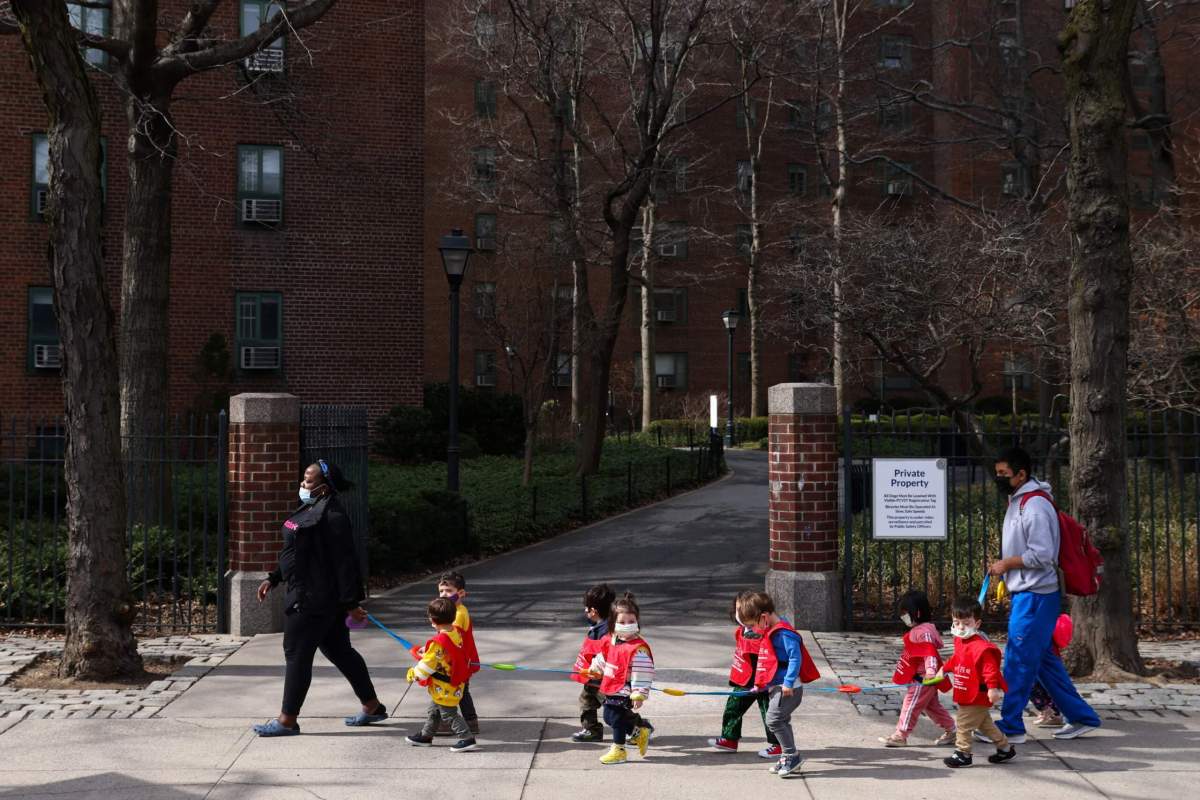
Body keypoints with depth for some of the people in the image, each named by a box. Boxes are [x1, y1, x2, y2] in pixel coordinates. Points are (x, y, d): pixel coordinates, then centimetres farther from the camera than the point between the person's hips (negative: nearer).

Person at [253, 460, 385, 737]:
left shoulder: (331, 516, -20)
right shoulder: (311, 510, 13)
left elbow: (345, 561, -21)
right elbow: (298, 553, 23)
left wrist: (351, 603, -20)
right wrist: (273, 579, 20)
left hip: (312, 599, -10)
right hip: (307, 595, 10)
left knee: (297, 654, -3)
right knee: (339, 651, 16)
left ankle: (287, 720, 6)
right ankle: (372, 707, 25)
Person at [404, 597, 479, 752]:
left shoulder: (438, 642, -27)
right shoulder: (457, 632, -3)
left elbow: (427, 664, -19)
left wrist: (413, 674, -2)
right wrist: (426, 652, 21)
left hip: (444, 688, -9)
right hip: (456, 683, 9)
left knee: (449, 714, 2)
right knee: (433, 710, 24)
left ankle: (467, 739, 2)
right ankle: (425, 735, 36)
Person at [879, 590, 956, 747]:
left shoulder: (923, 632, -23)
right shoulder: (919, 629, 10)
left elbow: (930, 652, -35)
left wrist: (930, 669, -47)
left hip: (923, 679, -11)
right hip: (921, 678, 11)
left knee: (911, 704, -3)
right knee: (932, 705, 18)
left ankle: (900, 735, 3)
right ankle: (950, 730, 25)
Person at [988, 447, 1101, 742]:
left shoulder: (1035, 505, -17)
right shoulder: (1018, 502, 14)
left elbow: (1042, 555, -21)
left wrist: (1006, 564, -12)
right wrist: (1004, 568, 9)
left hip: (1035, 596, -10)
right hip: (1026, 594, 10)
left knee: (1018, 659, -5)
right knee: (1044, 659, 14)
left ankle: (1010, 726, 2)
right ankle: (1081, 717, 21)